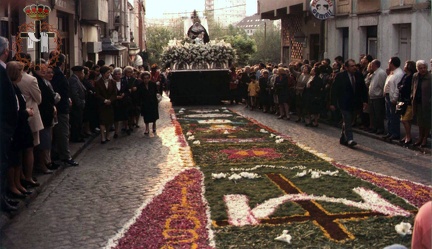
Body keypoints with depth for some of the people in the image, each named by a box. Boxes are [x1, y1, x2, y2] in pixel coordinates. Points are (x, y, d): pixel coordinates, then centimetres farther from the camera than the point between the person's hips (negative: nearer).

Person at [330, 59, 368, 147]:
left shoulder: (359, 75, 3)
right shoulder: (340, 76, -9)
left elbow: (363, 89, 10)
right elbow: (334, 90, -6)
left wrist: (365, 101, 2)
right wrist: (333, 103, -8)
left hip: (354, 103, 5)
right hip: (344, 103, -5)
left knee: (347, 121, 13)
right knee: (347, 121, -10)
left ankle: (343, 139, 23)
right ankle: (349, 140, -13)